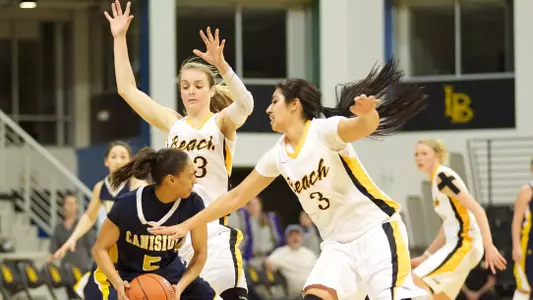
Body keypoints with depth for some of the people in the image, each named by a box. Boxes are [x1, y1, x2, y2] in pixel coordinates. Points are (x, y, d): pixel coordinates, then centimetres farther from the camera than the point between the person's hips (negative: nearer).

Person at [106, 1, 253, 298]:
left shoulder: (221, 123, 1)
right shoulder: (173, 124, 12)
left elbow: (245, 104, -21)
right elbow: (127, 89, 11)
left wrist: (221, 65, -37)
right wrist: (120, 38, 7)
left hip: (211, 226, -4)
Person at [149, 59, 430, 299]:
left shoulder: (324, 130, -13)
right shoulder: (278, 156, 8)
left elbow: (366, 126, -34)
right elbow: (236, 197, 16)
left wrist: (368, 113, -59)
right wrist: (186, 225, 15)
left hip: (375, 231, -6)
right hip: (338, 243, 7)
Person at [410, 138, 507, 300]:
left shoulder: (443, 177, -11)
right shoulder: (436, 180, 17)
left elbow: (478, 210, -18)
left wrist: (489, 247, -25)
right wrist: (424, 258, 23)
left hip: (463, 244, -10)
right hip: (457, 245, 10)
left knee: (415, 282, -20)